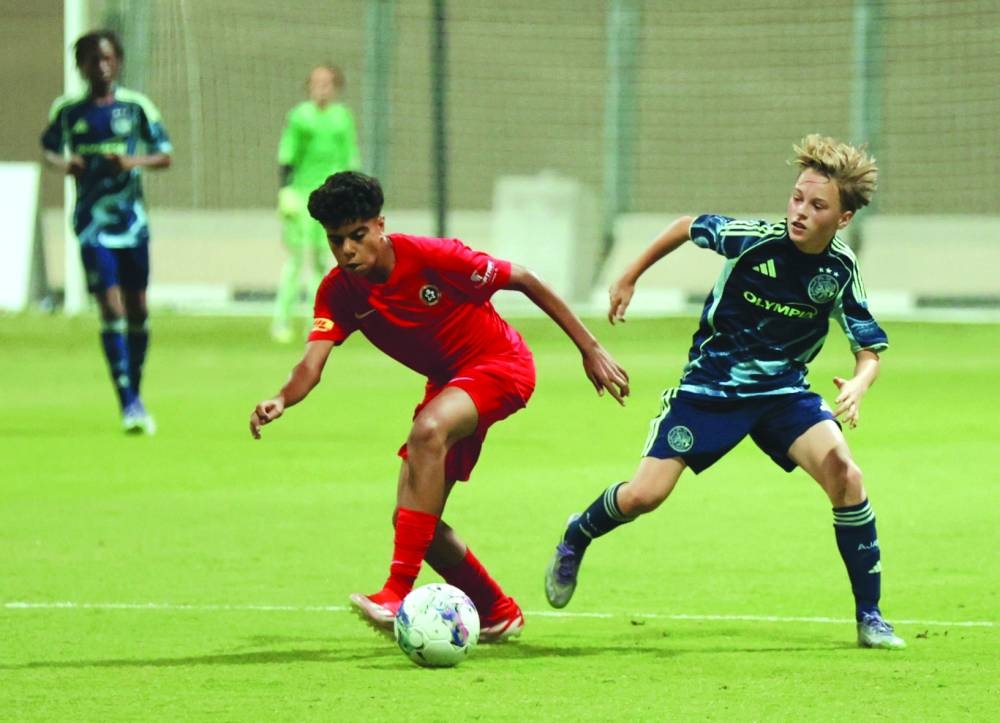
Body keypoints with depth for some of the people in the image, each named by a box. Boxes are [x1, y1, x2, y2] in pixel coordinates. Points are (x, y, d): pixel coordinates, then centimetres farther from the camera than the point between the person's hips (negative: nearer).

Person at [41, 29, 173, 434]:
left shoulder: (136, 107, 1)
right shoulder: (67, 110, 2)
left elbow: (164, 156, 3)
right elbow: (49, 148, 15)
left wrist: (134, 161, -17)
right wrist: (62, 165, -8)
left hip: (132, 219, 1)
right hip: (93, 222, -1)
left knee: (137, 310, 7)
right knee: (111, 306, -12)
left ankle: (135, 392, 25)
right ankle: (128, 405, -15)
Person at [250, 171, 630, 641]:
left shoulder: (432, 257, -24)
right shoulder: (339, 292, -10)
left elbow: (524, 281, -16)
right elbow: (313, 361, -23)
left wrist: (589, 348, -14)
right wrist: (282, 400, -47)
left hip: (502, 363, -7)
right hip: (447, 382, 7)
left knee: (428, 431, -36)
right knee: (413, 518, 0)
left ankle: (399, 593, -39)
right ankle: (497, 611, 24)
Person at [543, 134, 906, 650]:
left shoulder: (840, 270, -12)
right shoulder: (753, 238, -19)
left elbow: (870, 350, -3)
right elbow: (688, 226, 1)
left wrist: (857, 386, -25)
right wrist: (629, 278, 7)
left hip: (783, 390, 2)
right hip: (712, 383, -2)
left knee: (843, 473, -22)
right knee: (643, 495, -10)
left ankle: (869, 616, -10)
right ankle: (575, 540, 26)